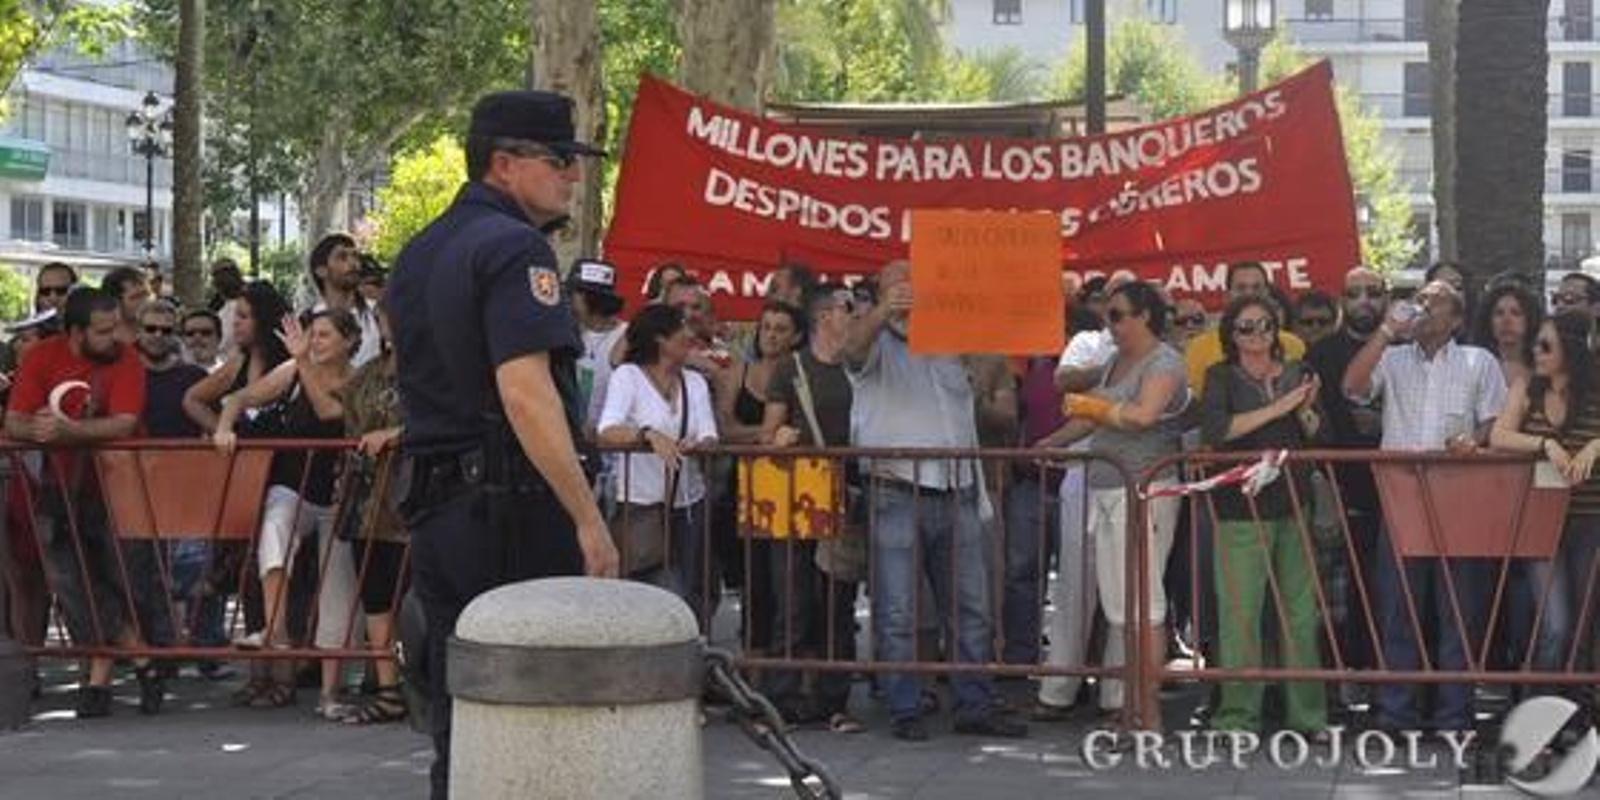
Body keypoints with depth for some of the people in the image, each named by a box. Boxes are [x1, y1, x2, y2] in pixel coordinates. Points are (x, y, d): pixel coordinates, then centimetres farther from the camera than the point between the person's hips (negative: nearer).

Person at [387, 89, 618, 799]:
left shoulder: (418, 254, 17)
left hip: (436, 510, 9)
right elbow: (524, 395, -23)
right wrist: (589, 518, -23)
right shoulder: (513, 248, -13)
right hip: (516, 511, -9)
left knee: (458, 722, 12)